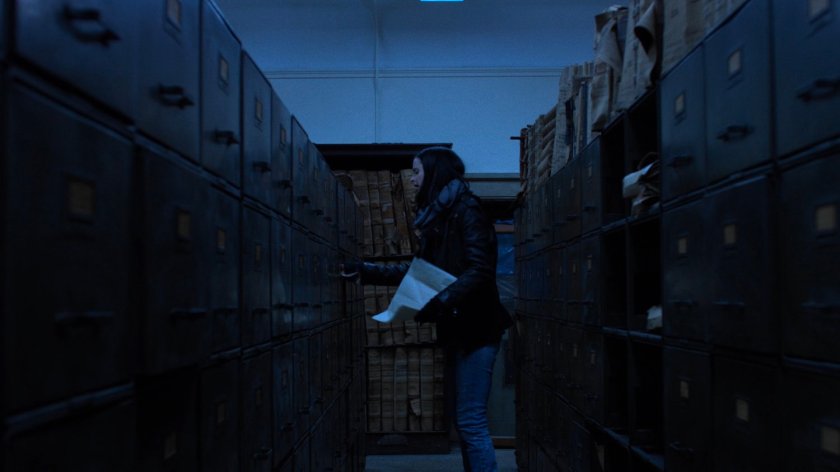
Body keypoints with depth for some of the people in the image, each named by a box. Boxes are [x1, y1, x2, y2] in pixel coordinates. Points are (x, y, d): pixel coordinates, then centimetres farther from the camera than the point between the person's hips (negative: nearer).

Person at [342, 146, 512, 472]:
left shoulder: (466, 210, -11)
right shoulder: (438, 218, 15)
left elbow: (480, 270, -21)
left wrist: (443, 300, -30)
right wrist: (367, 271, 16)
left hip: (475, 328, -9)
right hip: (457, 328, 9)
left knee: (472, 421, -8)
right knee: (460, 418, 12)